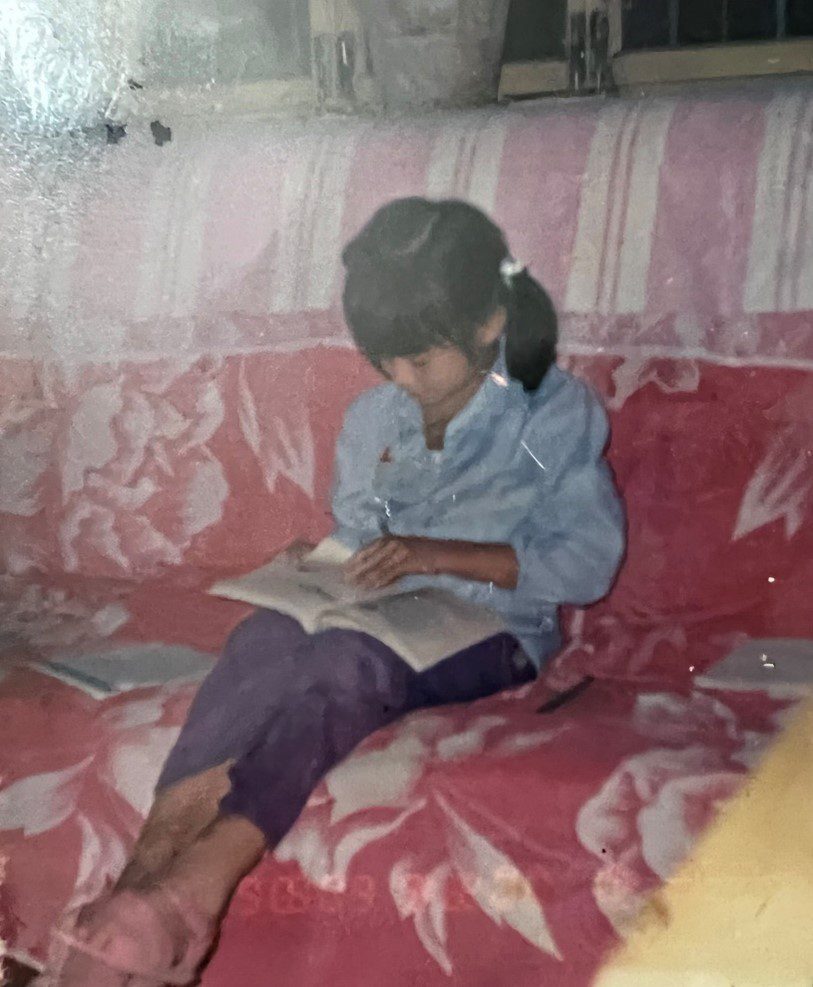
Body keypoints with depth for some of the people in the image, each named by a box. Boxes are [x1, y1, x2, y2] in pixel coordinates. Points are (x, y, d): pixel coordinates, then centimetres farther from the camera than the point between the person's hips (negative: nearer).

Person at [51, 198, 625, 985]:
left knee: (344, 662, -36)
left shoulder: (557, 412, -2)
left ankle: (183, 895, -46)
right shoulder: (373, 418, 12)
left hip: (489, 632, -4)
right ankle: (146, 876, -44)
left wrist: (439, 554, -17)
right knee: (264, 638, -31)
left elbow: (588, 564, -8)